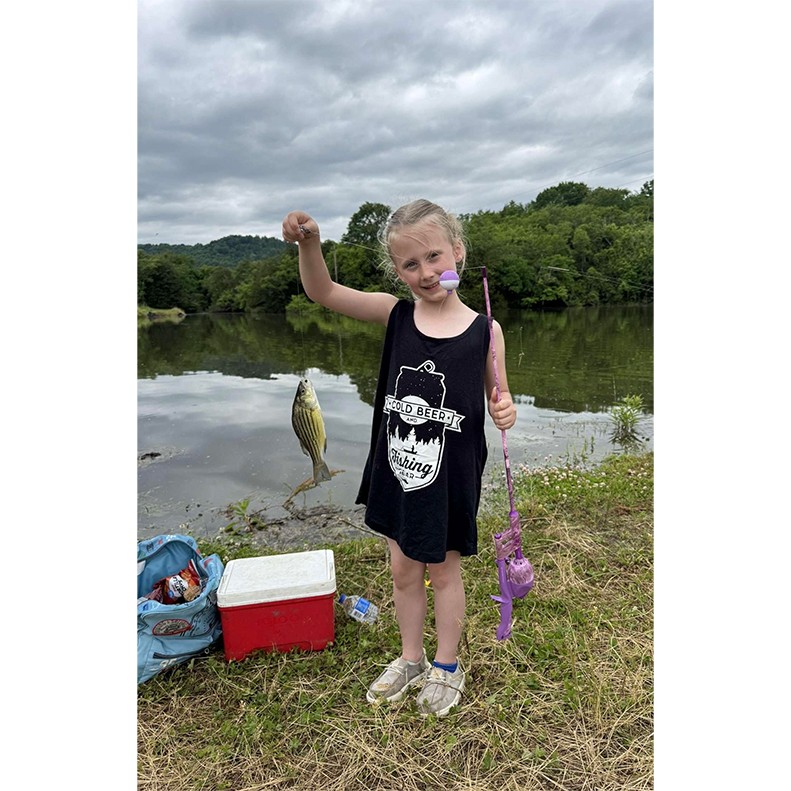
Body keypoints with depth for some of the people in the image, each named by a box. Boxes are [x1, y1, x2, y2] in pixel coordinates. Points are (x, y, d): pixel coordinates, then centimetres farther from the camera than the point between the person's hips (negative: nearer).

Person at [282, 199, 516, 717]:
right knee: (403, 570, 19)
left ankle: (447, 666, 42)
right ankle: (411, 659, 44)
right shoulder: (396, 314, -6)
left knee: (444, 571, 16)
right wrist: (309, 242, -29)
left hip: (451, 477, -3)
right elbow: (322, 292, -11)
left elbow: (497, 398, -1)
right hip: (397, 470, 3)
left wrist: (505, 412, -23)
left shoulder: (484, 331, -12)